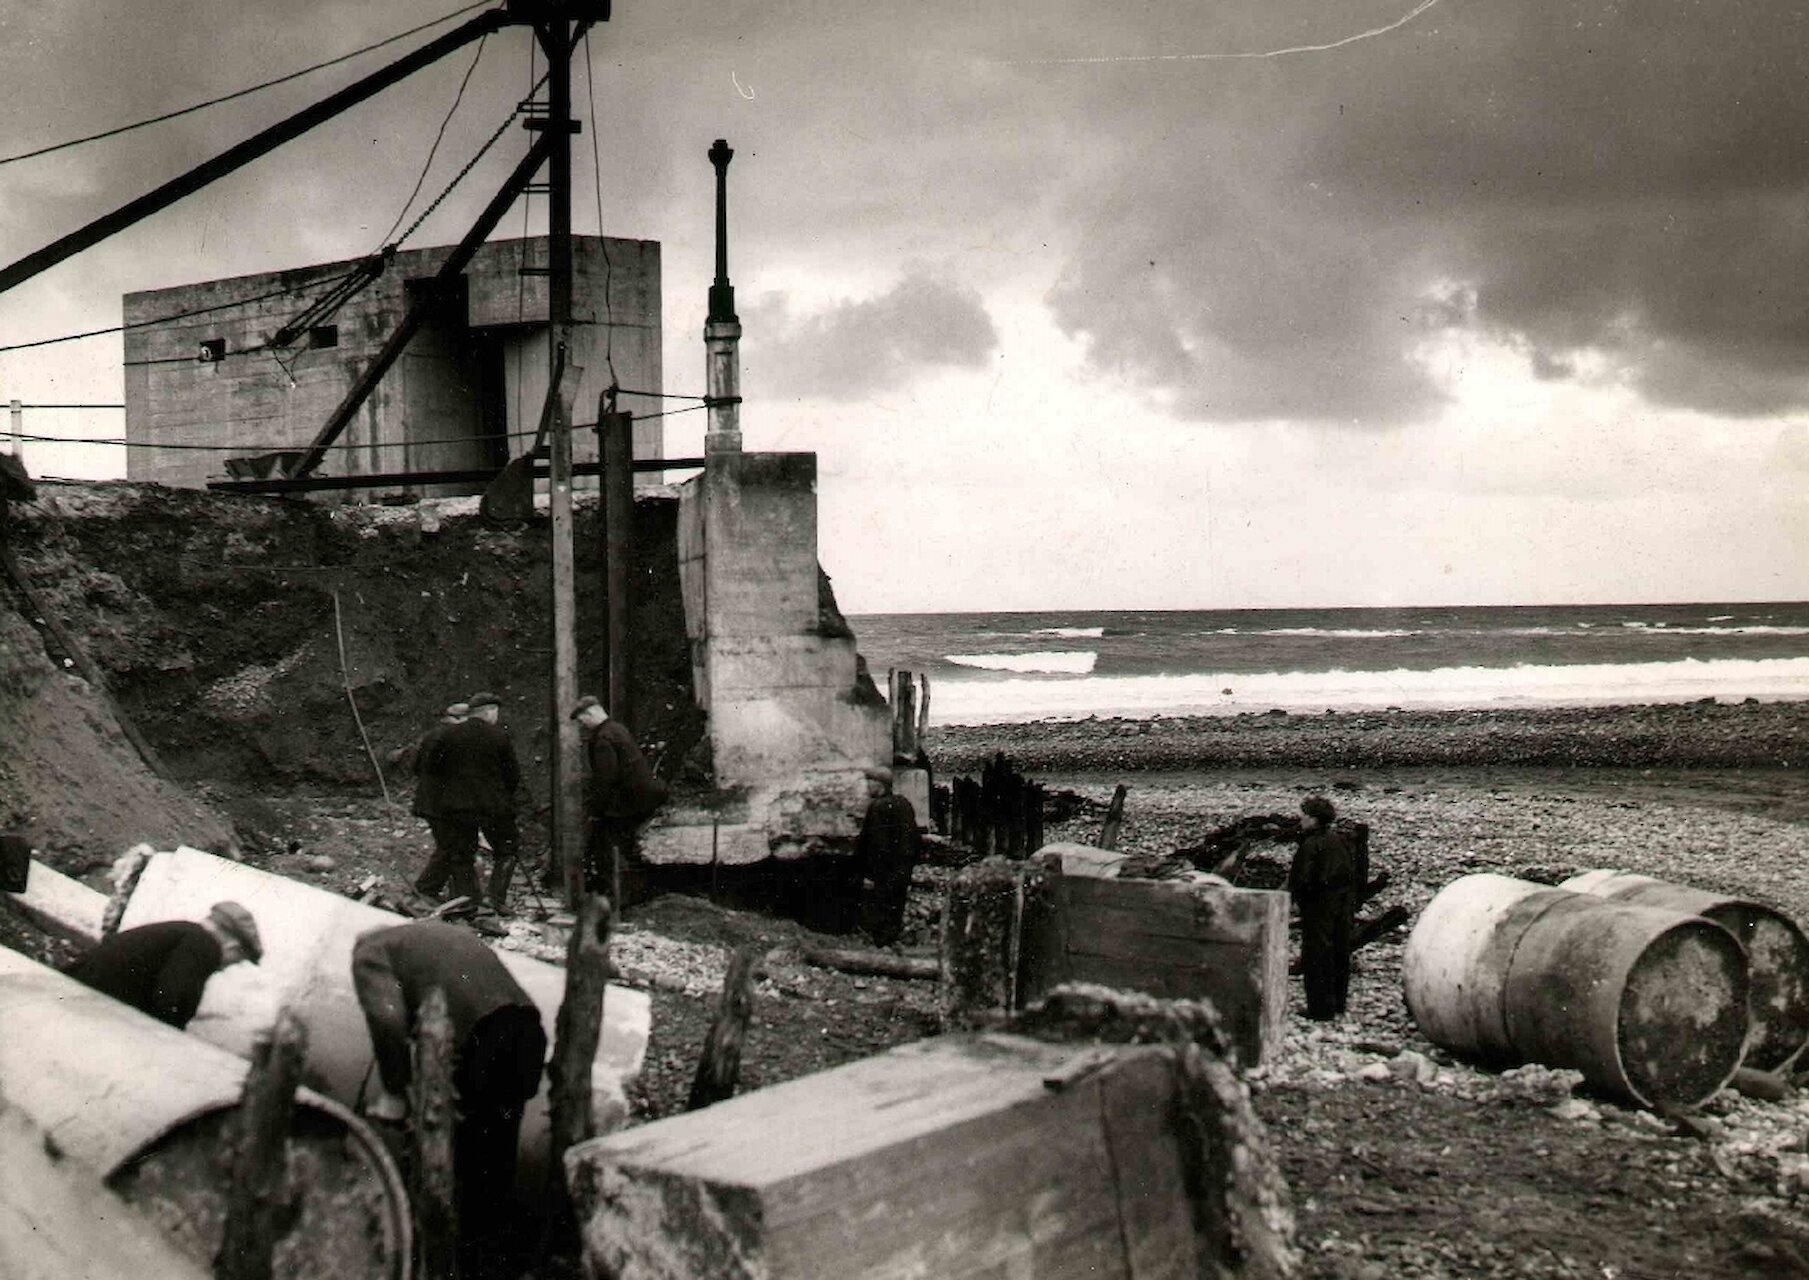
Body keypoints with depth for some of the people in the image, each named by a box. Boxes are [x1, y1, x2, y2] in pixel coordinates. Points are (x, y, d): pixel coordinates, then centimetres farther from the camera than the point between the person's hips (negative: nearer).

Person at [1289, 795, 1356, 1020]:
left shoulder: (1310, 845, -17)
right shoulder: (1340, 841, 8)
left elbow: (1303, 878, -19)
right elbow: (1352, 873, 13)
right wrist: (1350, 901, 19)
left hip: (1318, 907, -8)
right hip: (1343, 906, 8)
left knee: (1317, 957, -2)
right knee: (1340, 953, 15)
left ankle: (1321, 1008, -1)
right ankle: (1338, 1002, 25)